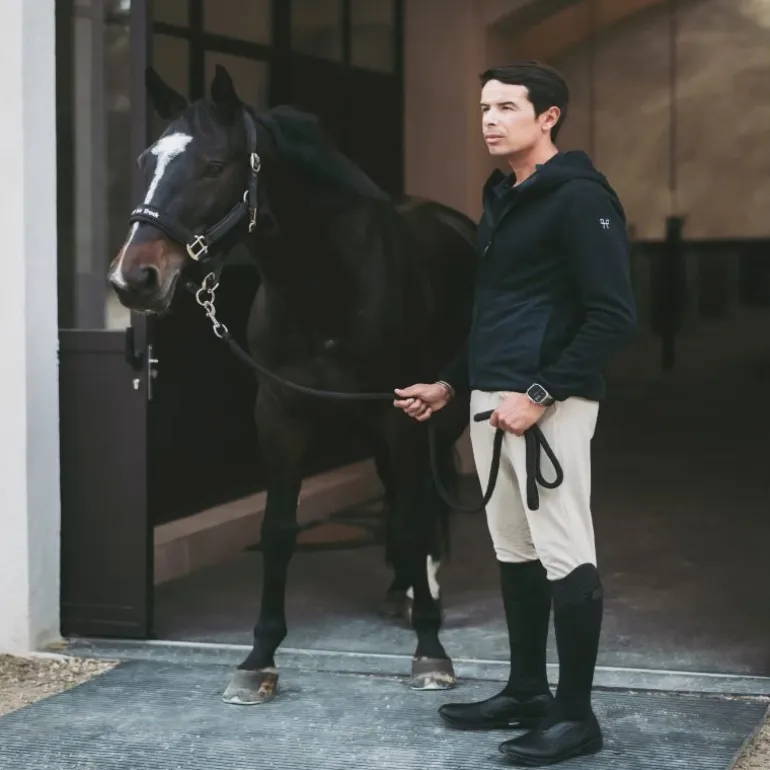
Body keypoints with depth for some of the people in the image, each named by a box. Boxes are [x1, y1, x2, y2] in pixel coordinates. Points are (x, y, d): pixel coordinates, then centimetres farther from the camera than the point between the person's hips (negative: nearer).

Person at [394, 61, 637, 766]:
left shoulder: (579, 198, -11)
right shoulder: (500, 199, 16)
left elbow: (614, 316, -17)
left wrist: (541, 394, -21)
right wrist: (452, 384, 17)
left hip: (550, 402, -9)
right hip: (490, 399, 9)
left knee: (564, 555, -5)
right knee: (515, 554, 15)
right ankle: (526, 691, 26)